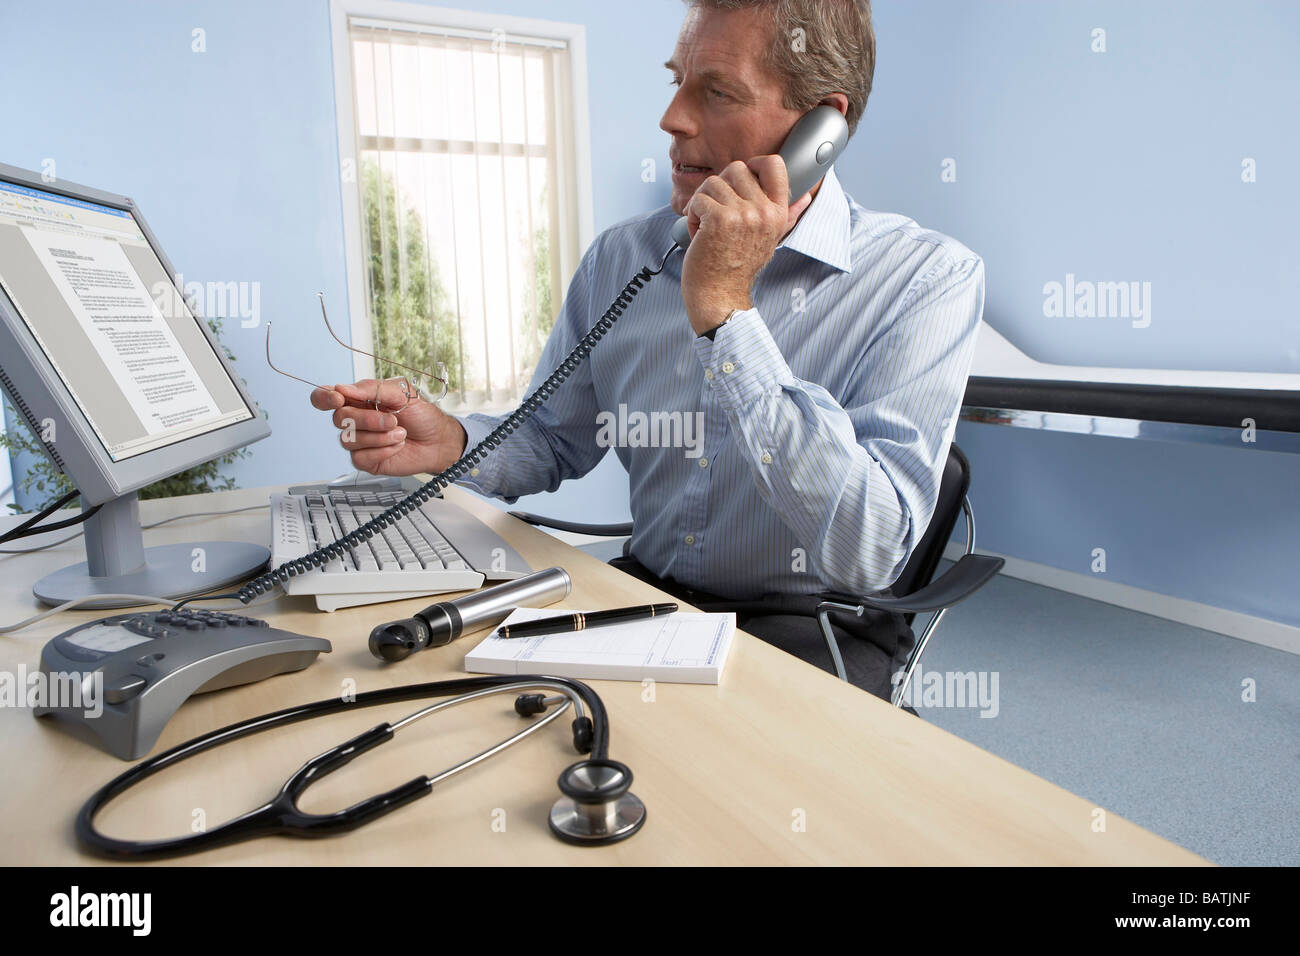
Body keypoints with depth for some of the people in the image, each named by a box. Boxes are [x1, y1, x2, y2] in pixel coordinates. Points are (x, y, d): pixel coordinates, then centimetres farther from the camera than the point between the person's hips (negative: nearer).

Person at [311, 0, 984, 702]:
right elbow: (554, 440, 13)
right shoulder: (619, 258, 2)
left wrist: (723, 312, -29)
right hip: (644, 592, 5)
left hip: (817, 629, -3)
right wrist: (453, 444, -11)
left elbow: (867, 554, -27)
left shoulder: (927, 277, -15)